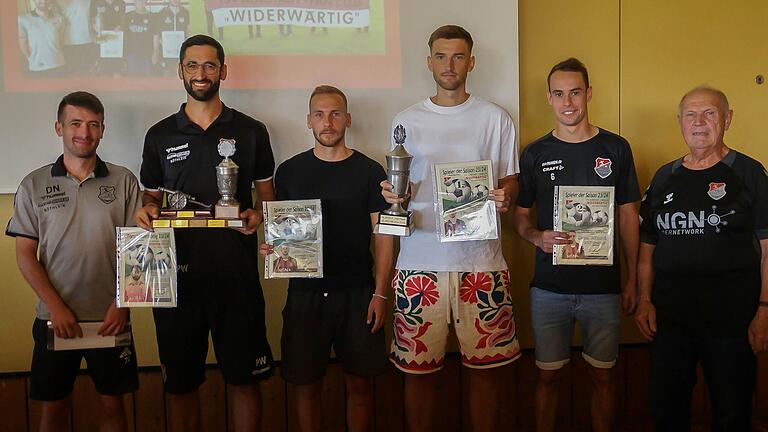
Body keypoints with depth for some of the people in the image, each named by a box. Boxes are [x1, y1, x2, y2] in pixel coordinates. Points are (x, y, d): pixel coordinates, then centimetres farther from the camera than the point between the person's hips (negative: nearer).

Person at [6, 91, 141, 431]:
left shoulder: (124, 181, 1)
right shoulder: (34, 185, 2)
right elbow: (25, 254, 1)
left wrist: (122, 303, -8)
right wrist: (57, 307, -9)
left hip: (110, 317, 0)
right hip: (54, 317, 0)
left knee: (112, 404, 10)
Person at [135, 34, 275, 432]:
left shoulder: (251, 131, 6)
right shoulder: (160, 135, 9)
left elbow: (267, 195, 11)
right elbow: (152, 197, 16)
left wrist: (259, 214, -10)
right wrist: (146, 212, -6)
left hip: (236, 271, -1)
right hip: (178, 272, 1)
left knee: (244, 378, 6)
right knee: (180, 381, 11)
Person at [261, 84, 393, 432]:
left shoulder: (370, 171, 2)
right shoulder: (289, 171, 5)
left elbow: (383, 235, 1)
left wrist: (380, 293, -5)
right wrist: (273, 247, -12)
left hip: (358, 293, 0)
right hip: (305, 292, 1)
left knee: (360, 383, 7)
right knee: (307, 383, 7)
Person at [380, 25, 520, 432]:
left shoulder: (496, 119, 7)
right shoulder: (406, 121, 9)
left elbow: (511, 179, 10)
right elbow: (397, 188, 12)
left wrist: (505, 195, -12)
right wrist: (392, 194, -10)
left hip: (480, 260, 0)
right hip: (420, 260, 1)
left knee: (486, 365, 7)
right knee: (419, 367, 7)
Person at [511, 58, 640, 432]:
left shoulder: (616, 149, 2)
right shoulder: (535, 154, 2)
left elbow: (628, 216, 6)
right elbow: (520, 215, 8)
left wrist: (632, 280, 3)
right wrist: (537, 236, -15)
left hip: (603, 286, 0)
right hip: (549, 286, 0)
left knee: (602, 374, 11)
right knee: (548, 374, 9)